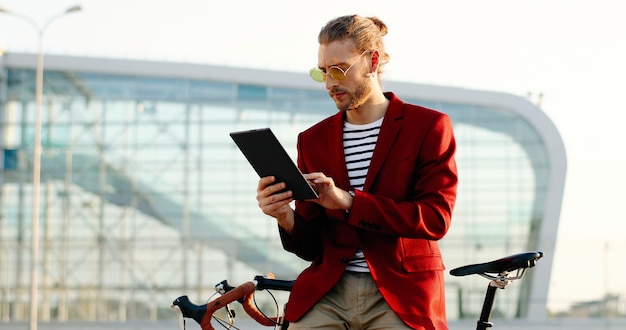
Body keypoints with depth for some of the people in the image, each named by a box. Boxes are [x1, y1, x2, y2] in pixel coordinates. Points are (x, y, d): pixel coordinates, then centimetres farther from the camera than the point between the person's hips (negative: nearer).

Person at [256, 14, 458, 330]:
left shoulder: (429, 126, 1)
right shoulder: (313, 140, 11)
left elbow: (435, 218, -11)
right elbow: (312, 247, 11)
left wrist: (348, 202, -19)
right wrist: (286, 218, -12)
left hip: (401, 296, -3)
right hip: (325, 295, 3)